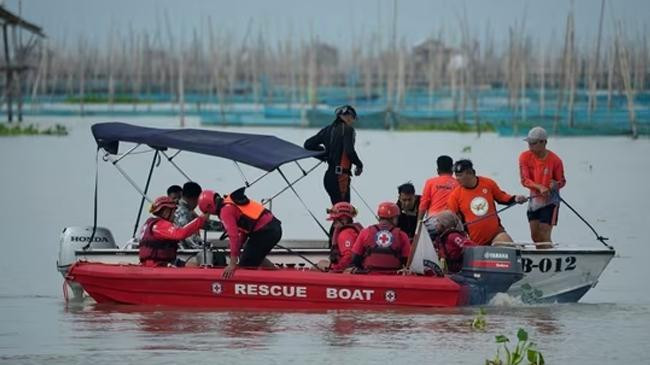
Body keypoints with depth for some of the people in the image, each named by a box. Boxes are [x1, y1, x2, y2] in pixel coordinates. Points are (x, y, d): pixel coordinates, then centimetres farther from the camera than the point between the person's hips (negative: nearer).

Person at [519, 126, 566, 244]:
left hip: (550, 200, -4)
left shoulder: (554, 160, -17)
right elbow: (524, 180, -14)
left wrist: (555, 185, -30)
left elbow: (562, 181, -6)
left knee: (544, 236, -11)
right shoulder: (525, 157, -9)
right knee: (535, 236, 9)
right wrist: (540, 187, -31)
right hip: (534, 198, 4)